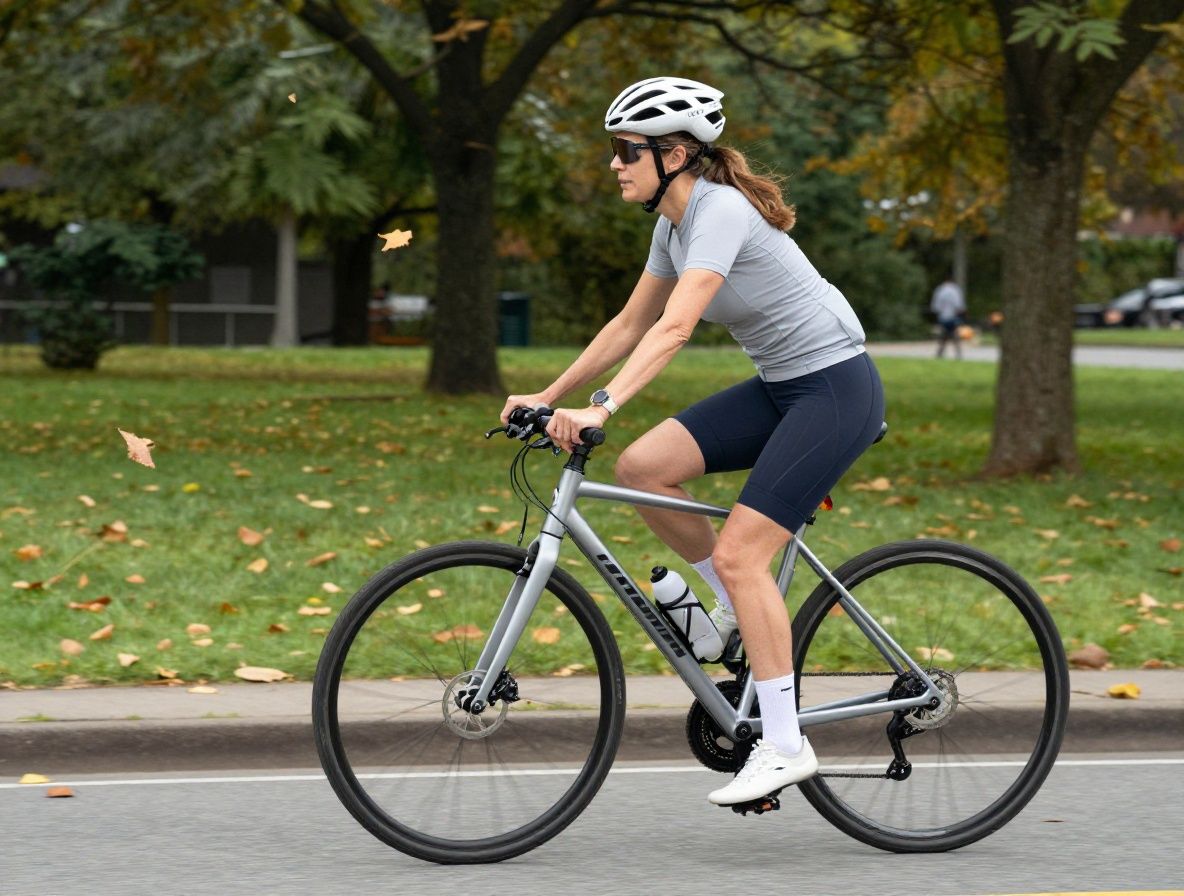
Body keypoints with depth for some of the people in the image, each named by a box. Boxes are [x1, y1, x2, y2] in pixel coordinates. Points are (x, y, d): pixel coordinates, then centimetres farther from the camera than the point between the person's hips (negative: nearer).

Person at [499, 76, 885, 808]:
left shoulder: (721, 211, -21)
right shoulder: (674, 223, 7)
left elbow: (674, 330, -33)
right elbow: (631, 326, 14)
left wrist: (601, 409, -40)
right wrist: (547, 398, 9)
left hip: (836, 388, -9)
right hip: (781, 387, 9)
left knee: (739, 554, -16)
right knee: (642, 466, -7)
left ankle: (785, 745, -9)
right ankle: (740, 610, 10)